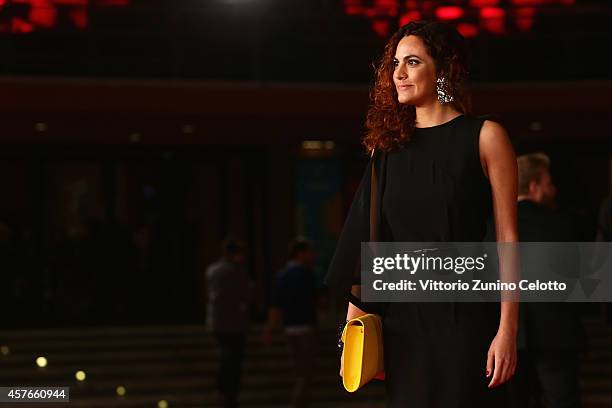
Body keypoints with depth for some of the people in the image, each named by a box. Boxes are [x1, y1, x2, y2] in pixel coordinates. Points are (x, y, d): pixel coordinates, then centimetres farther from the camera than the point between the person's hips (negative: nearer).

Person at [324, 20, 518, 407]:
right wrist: (354, 319, 4)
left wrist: (508, 330, -12)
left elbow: (508, 237, -5)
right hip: (401, 318, 4)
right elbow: (366, 237, 10)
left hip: (465, 315, -4)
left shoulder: (485, 137, -1)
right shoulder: (388, 143, 11)